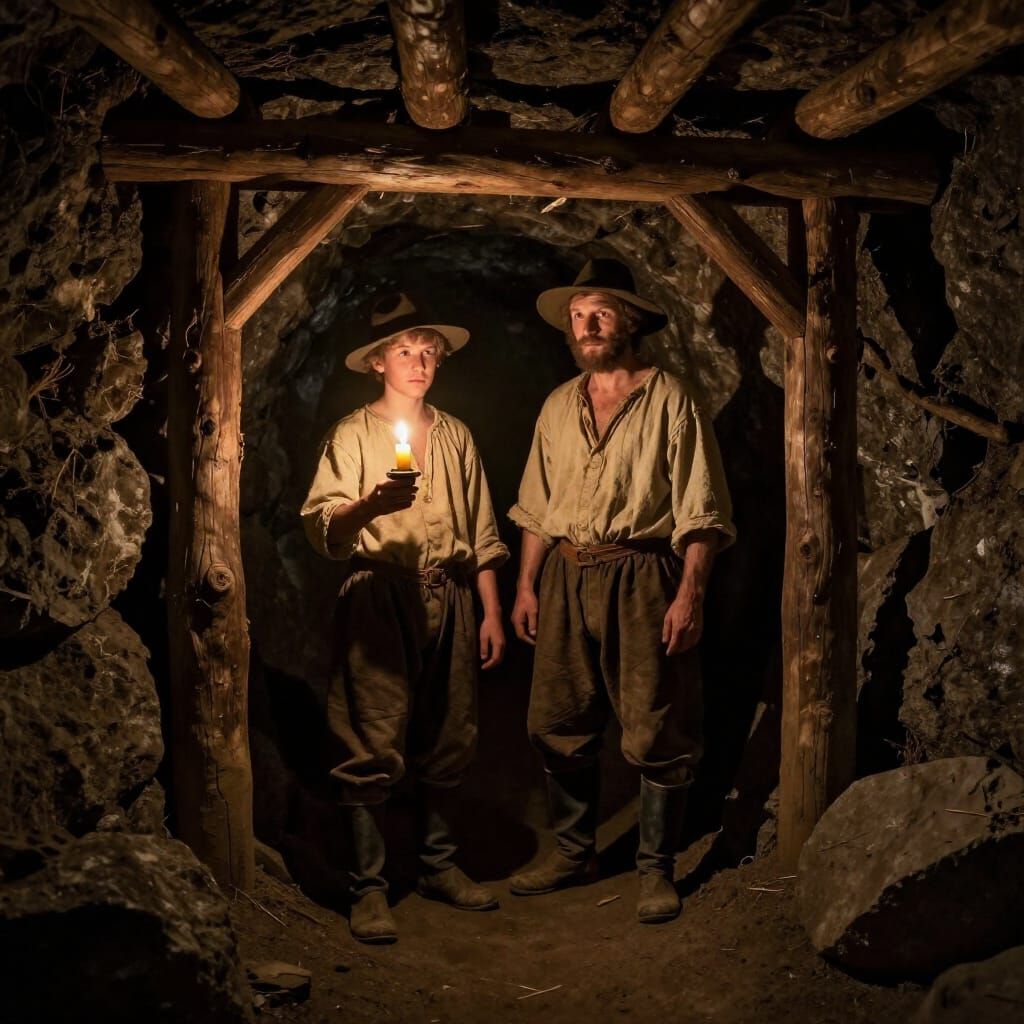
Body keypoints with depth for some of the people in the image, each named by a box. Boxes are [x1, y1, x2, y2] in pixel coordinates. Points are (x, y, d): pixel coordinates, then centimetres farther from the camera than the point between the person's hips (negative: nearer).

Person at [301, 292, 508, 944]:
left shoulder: (455, 436, 15)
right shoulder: (354, 434, 3)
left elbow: (482, 532, 16)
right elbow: (321, 528, -7)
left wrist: (492, 613, 11)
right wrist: (372, 504, -26)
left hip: (448, 599, 4)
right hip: (379, 600, -4)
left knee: (448, 742, 8)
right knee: (372, 749, -5)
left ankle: (439, 865, 24)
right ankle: (369, 888, 3)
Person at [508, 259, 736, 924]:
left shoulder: (670, 401, -2)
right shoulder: (559, 406, 14)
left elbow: (700, 512, -6)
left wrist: (690, 594, -14)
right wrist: (527, 585, 12)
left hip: (641, 579, -5)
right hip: (566, 578, 5)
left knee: (656, 735, 0)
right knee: (559, 725, 10)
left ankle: (657, 869, 14)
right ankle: (574, 853, 26)